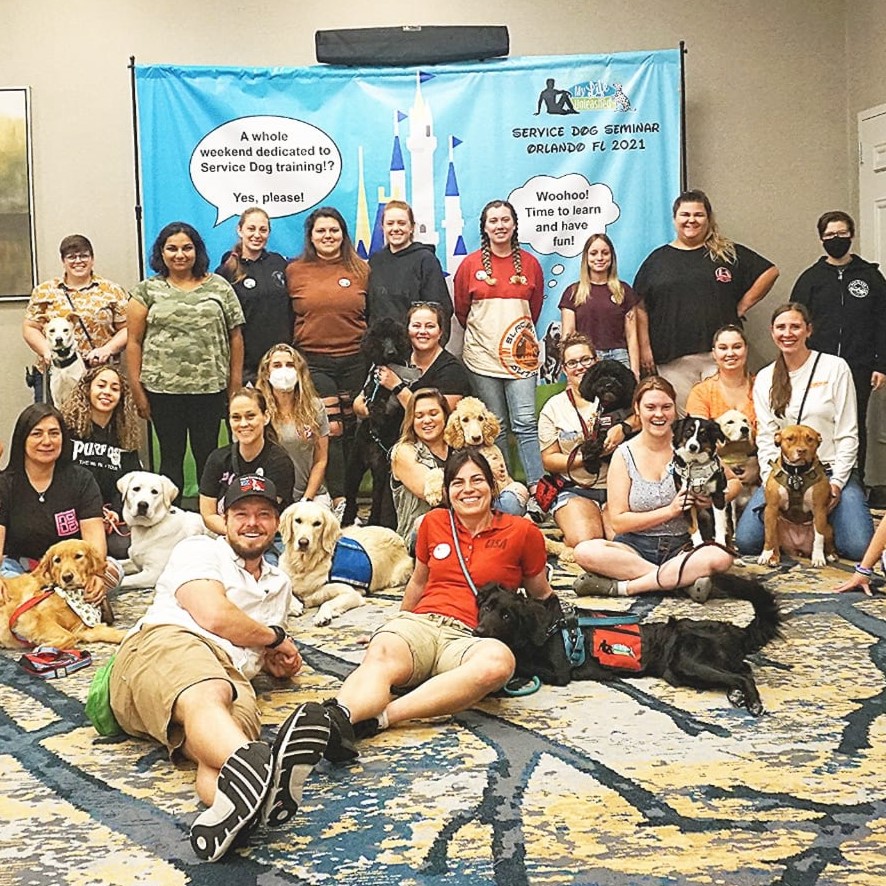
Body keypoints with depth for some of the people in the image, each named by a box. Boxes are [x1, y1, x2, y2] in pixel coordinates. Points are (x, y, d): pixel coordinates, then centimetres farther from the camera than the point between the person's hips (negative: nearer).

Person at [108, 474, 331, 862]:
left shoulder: (280, 584, 37)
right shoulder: (199, 550, 17)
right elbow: (214, 616, -1)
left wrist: (279, 662, 21)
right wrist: (275, 637, 14)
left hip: (232, 675, 4)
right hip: (166, 643, -4)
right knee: (206, 696, -44)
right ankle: (249, 761, -81)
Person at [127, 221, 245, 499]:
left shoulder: (219, 286, 7)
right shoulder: (148, 291, 5)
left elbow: (235, 336, 7)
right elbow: (134, 342, 4)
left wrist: (236, 385, 2)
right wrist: (137, 391, -2)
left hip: (210, 387, 0)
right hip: (163, 389, 0)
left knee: (206, 455, 5)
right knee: (171, 456, 8)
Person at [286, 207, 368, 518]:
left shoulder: (361, 270, 8)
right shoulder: (294, 271, 5)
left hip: (354, 361, 2)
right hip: (313, 361, -2)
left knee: (352, 430, 6)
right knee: (330, 429, -12)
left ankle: (350, 495, 17)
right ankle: (339, 500, -11)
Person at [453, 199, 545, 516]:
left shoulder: (529, 263, 6)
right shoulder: (471, 264, 3)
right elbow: (461, 309, 12)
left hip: (519, 353, 0)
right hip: (482, 356, 0)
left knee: (525, 422, -10)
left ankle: (537, 493, -12)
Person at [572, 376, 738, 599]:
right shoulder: (624, 455, 0)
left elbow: (734, 482, 15)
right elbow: (618, 522, -4)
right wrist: (670, 510, -13)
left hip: (683, 546, 1)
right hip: (636, 547, 0)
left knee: (722, 557, -33)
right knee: (585, 551, -30)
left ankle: (621, 587, -26)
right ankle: (684, 578, -25)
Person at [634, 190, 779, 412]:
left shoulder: (729, 253, 9)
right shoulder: (658, 259, 11)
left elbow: (770, 271, 11)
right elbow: (641, 308, 10)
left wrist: (742, 306, 4)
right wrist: (645, 348, 3)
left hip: (720, 354, -1)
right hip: (673, 358, 1)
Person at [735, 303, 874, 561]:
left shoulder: (835, 368, -1)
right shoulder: (764, 378, 8)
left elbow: (847, 434, -3)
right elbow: (766, 438, 5)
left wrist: (836, 482, -12)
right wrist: (771, 484, -9)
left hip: (832, 471, -2)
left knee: (857, 547, -21)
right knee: (746, 540, -18)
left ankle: (822, 521, 13)